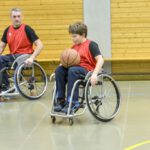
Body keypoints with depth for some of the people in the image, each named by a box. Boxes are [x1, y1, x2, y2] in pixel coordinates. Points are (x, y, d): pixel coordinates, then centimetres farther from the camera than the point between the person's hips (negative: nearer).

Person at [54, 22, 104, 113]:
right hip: (75, 68, 6)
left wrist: (95, 74, -25)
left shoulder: (91, 44, -3)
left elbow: (100, 60, -13)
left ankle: (72, 102, -33)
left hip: (87, 70, -6)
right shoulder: (74, 47, 19)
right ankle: (60, 100, -20)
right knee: (59, 70, -20)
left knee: (73, 70, -36)